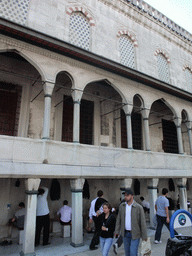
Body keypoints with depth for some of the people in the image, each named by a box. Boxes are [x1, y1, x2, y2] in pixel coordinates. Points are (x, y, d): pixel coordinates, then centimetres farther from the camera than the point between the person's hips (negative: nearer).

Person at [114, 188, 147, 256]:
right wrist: (117, 231, 5)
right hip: (125, 233, 4)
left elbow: (142, 222, -10)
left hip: (135, 234, -4)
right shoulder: (122, 206, -2)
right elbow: (119, 219, 6)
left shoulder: (139, 207, -14)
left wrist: (144, 236, -7)